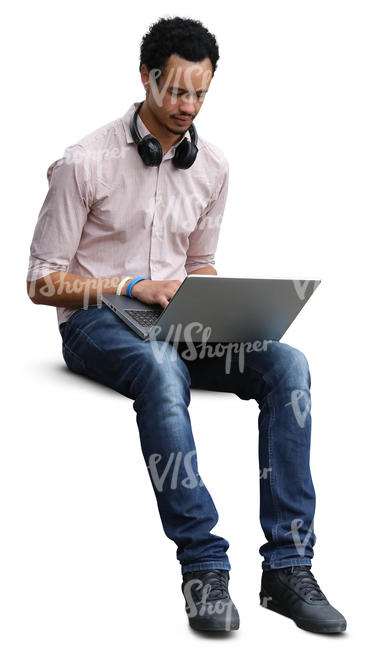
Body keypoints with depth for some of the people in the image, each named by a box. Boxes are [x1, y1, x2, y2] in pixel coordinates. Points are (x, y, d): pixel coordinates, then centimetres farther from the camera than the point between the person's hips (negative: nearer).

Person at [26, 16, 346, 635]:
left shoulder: (212, 165, 9)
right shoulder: (85, 161, -7)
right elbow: (41, 282, -6)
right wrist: (134, 287, -17)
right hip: (95, 320, -5)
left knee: (286, 363, -23)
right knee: (161, 367, -41)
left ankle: (288, 567, -24)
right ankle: (204, 566, -34)